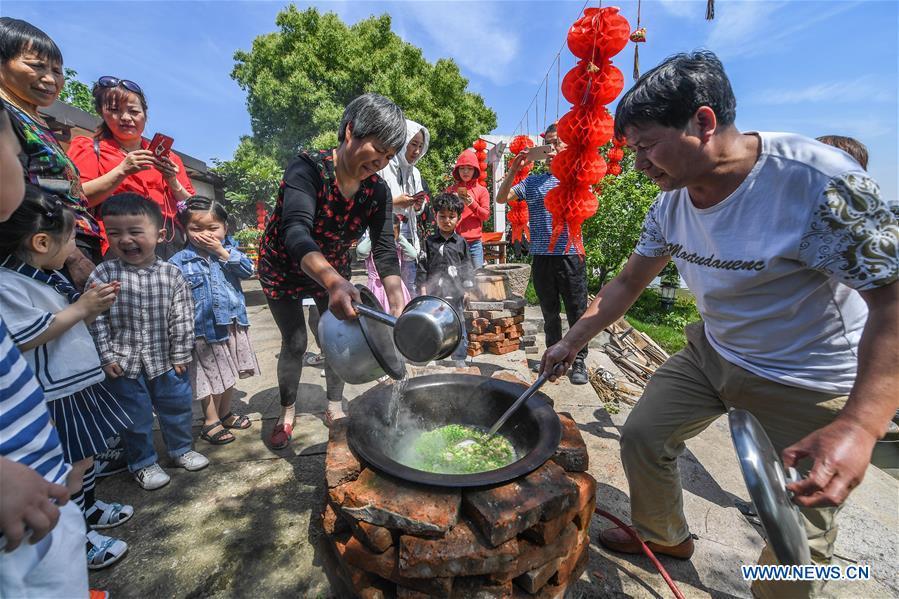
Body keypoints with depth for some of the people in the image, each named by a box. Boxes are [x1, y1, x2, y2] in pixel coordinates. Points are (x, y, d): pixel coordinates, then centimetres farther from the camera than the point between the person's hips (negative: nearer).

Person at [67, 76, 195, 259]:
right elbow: (77, 199, 1)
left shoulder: (167, 157, 22)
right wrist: (122, 170, -8)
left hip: (172, 244, 2)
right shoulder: (88, 148, 17)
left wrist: (173, 182, 0)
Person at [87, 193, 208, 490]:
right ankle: (142, 462, 33)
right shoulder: (102, 274, -9)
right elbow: (96, 320, -6)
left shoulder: (172, 274, -8)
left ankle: (181, 449, 38)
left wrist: (181, 355, -5)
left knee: (177, 404, 15)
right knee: (136, 414, 12)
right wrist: (106, 356, -8)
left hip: (165, 358, 1)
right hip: (124, 362, -1)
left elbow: (182, 318, -5)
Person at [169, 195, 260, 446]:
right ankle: (211, 422, 27)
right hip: (205, 329, -4)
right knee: (213, 376, 8)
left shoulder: (230, 249, 2)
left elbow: (247, 270, -12)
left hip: (233, 324, 4)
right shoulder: (179, 261, -9)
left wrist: (222, 252, -19)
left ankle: (225, 413, 38)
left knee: (230, 374, 18)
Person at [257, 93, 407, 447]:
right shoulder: (307, 168, -31)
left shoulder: (377, 192, -16)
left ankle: (334, 407, 26)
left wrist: (398, 307, -36)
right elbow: (296, 233, -46)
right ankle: (287, 412, 24)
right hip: (283, 269, -4)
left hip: (333, 271, 4)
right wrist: (334, 283, -65)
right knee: (295, 343, -2)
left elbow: (385, 251, -21)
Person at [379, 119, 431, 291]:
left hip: (409, 238, 7)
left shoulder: (414, 173, 17)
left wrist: (418, 206, 0)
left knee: (410, 287, 9)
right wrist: (394, 202, -17)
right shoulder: (382, 167, -6)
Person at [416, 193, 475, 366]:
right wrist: (423, 291, -2)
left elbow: (468, 268, 7)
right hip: (434, 293, 1)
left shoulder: (461, 243, 5)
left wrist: (466, 290, 2)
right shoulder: (429, 242, 5)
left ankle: (459, 358, 18)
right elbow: (422, 267, 3)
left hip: (455, 294, 0)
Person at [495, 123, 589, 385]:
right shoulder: (532, 181, 13)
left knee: (576, 311, 3)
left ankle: (579, 361, 16)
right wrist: (514, 170, -5)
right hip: (541, 256, 3)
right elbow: (501, 198, 6)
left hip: (570, 255, -2)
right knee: (549, 312, 13)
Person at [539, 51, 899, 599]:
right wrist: (572, 342, 0)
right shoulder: (672, 203, -7)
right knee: (642, 435, 10)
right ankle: (665, 537, 38)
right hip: (712, 353, 6)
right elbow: (628, 283, 2)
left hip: (808, 386, -5)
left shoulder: (818, 181, -27)